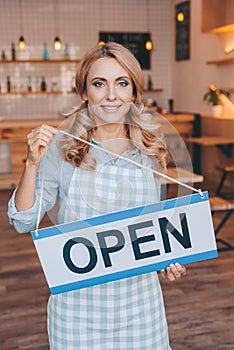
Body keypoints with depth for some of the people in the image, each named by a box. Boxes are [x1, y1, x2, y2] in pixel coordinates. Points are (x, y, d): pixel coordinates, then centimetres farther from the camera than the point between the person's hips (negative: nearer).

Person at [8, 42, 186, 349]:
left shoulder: (151, 152, 0)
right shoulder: (61, 147, -7)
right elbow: (23, 222, -6)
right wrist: (32, 164, -17)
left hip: (139, 297, 2)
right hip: (78, 299, -2)